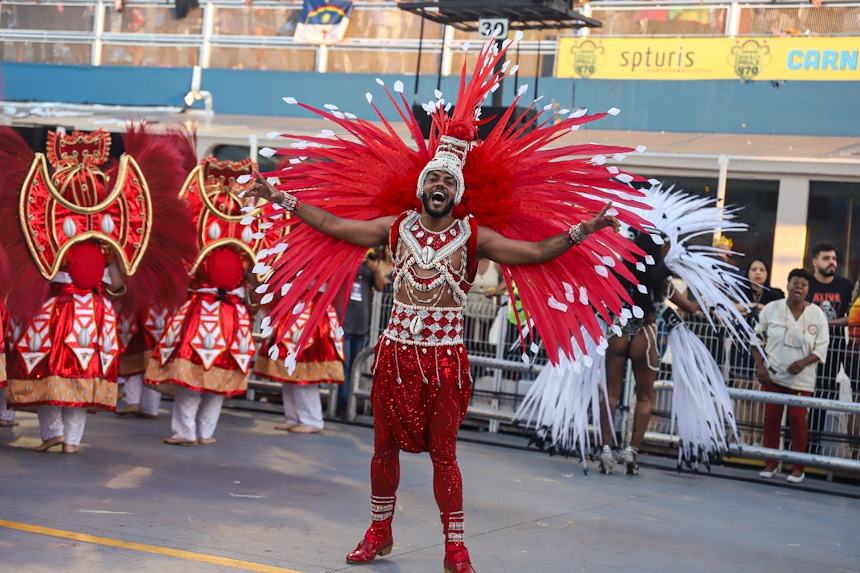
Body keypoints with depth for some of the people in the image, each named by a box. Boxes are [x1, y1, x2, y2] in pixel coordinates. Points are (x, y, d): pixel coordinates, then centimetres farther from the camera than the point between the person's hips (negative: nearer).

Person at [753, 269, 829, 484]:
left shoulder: (817, 314, -1)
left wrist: (804, 362, -17)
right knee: (771, 419, 2)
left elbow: (821, 347, 0)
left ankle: (798, 469, 7)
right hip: (772, 376, 1)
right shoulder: (771, 309, 0)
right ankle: (770, 465, 14)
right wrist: (760, 366, -5)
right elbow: (757, 339, 5)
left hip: (801, 379, -1)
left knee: (798, 421, -4)